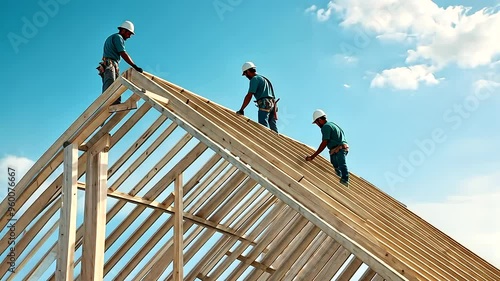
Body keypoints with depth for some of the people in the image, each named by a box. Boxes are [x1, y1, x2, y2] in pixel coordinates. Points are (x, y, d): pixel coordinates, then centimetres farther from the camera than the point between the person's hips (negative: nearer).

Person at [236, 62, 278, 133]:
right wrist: (274, 111, 25)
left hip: (264, 104, -9)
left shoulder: (254, 79, 1)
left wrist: (241, 110, -8)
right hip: (272, 104, 9)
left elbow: (249, 96, -9)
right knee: (273, 130, 4)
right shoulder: (264, 79, 29)